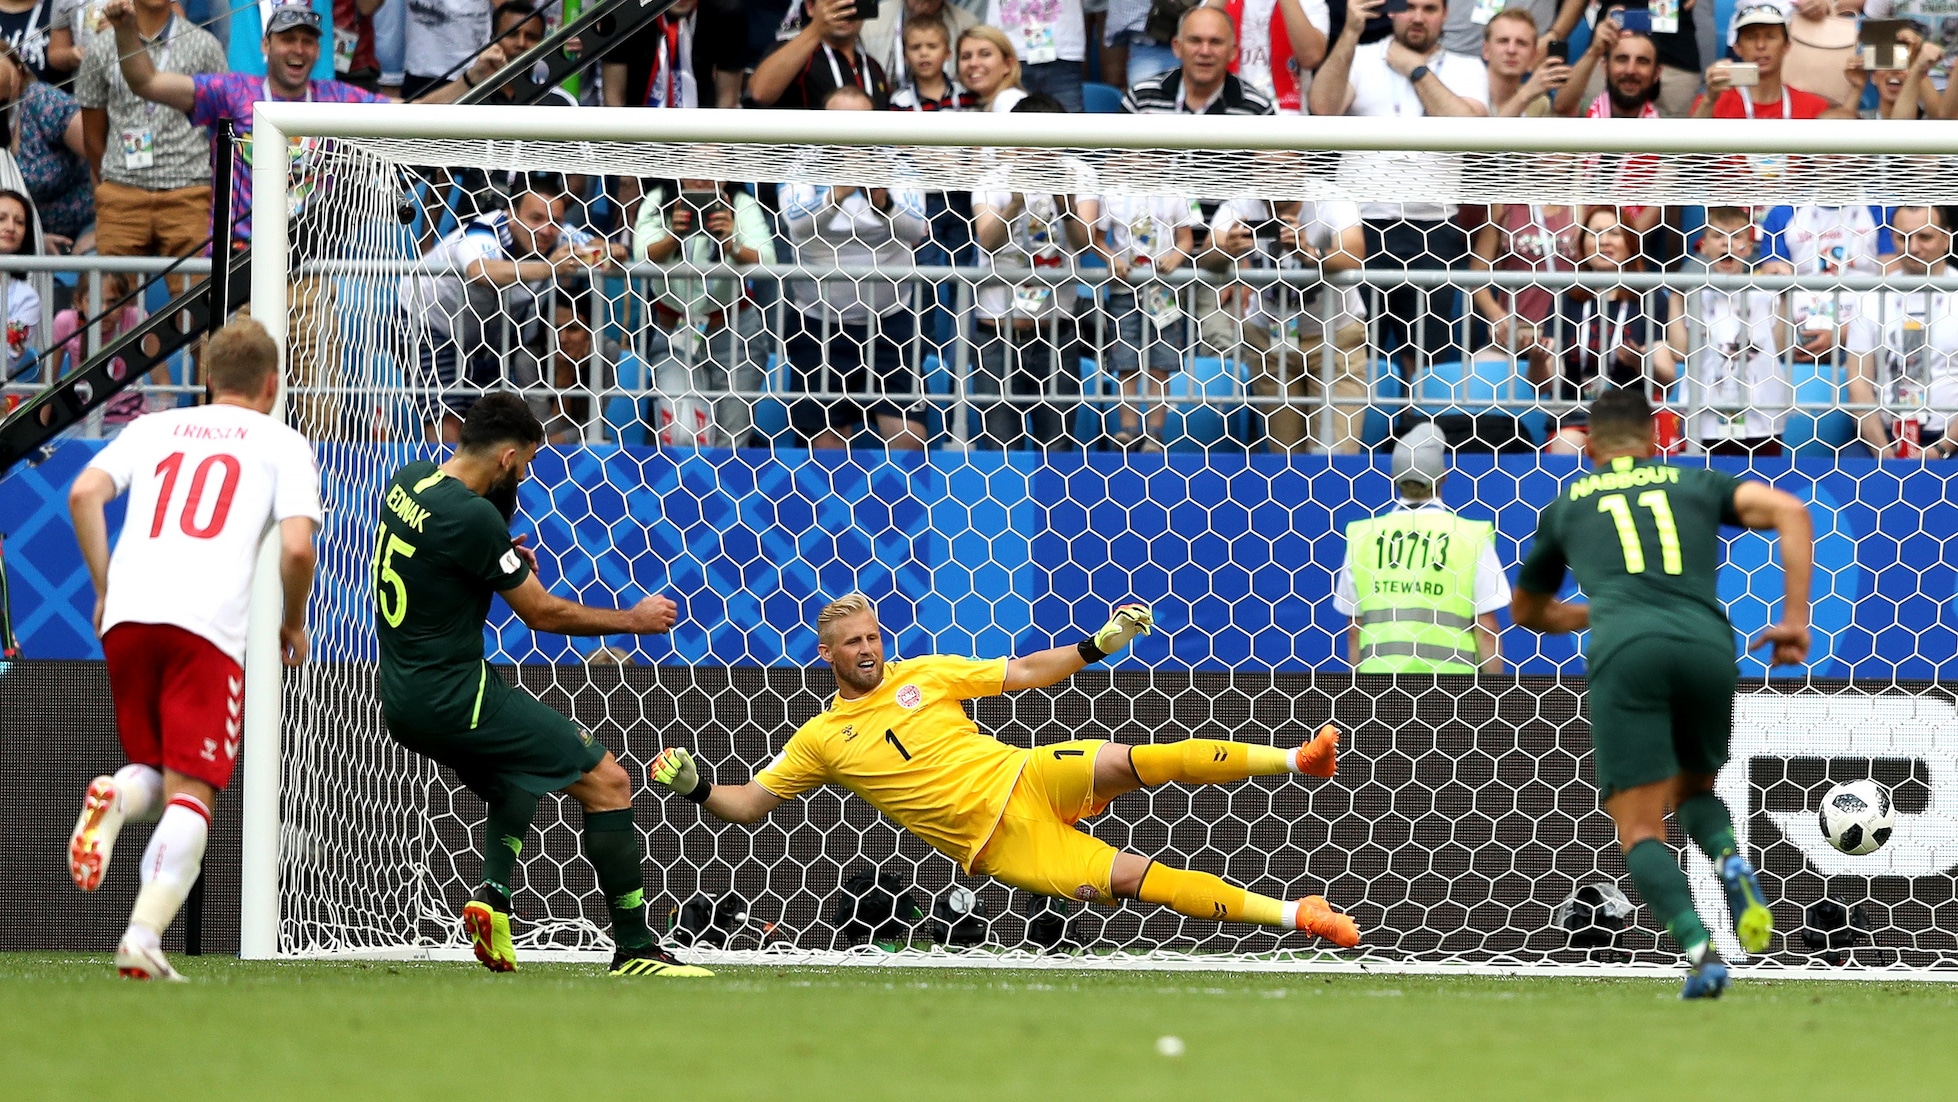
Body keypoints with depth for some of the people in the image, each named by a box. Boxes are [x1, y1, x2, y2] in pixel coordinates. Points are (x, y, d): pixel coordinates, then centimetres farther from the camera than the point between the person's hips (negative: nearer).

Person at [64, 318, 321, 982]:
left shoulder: (154, 428, 23)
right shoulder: (282, 444, 14)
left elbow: (84, 494, 7)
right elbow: (296, 547, 0)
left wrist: (104, 587, 16)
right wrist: (293, 625, 16)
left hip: (127, 618, 3)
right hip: (209, 626, -3)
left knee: (156, 776, 20)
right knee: (191, 792, -2)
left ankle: (118, 797, -17)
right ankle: (145, 937, -21)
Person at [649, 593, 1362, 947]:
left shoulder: (923, 675, 9)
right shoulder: (821, 740, 6)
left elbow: (1023, 674, 11)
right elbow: (747, 804, 6)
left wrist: (1097, 647, 1)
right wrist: (693, 788, -13)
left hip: (1025, 779, 2)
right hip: (996, 844, -2)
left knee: (1152, 761, -26)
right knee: (1136, 880, -18)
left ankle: (1295, 760, -22)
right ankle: (1297, 917, -19)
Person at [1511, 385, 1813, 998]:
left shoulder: (1567, 504, 29)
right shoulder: (1697, 484, 27)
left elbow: (1526, 612, 44)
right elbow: (1789, 511, 8)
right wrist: (1795, 619, 9)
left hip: (1624, 650, -2)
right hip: (1707, 643, 2)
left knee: (1640, 829, -1)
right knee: (1693, 792, 26)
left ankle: (1699, 951, -26)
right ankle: (1732, 864, -8)